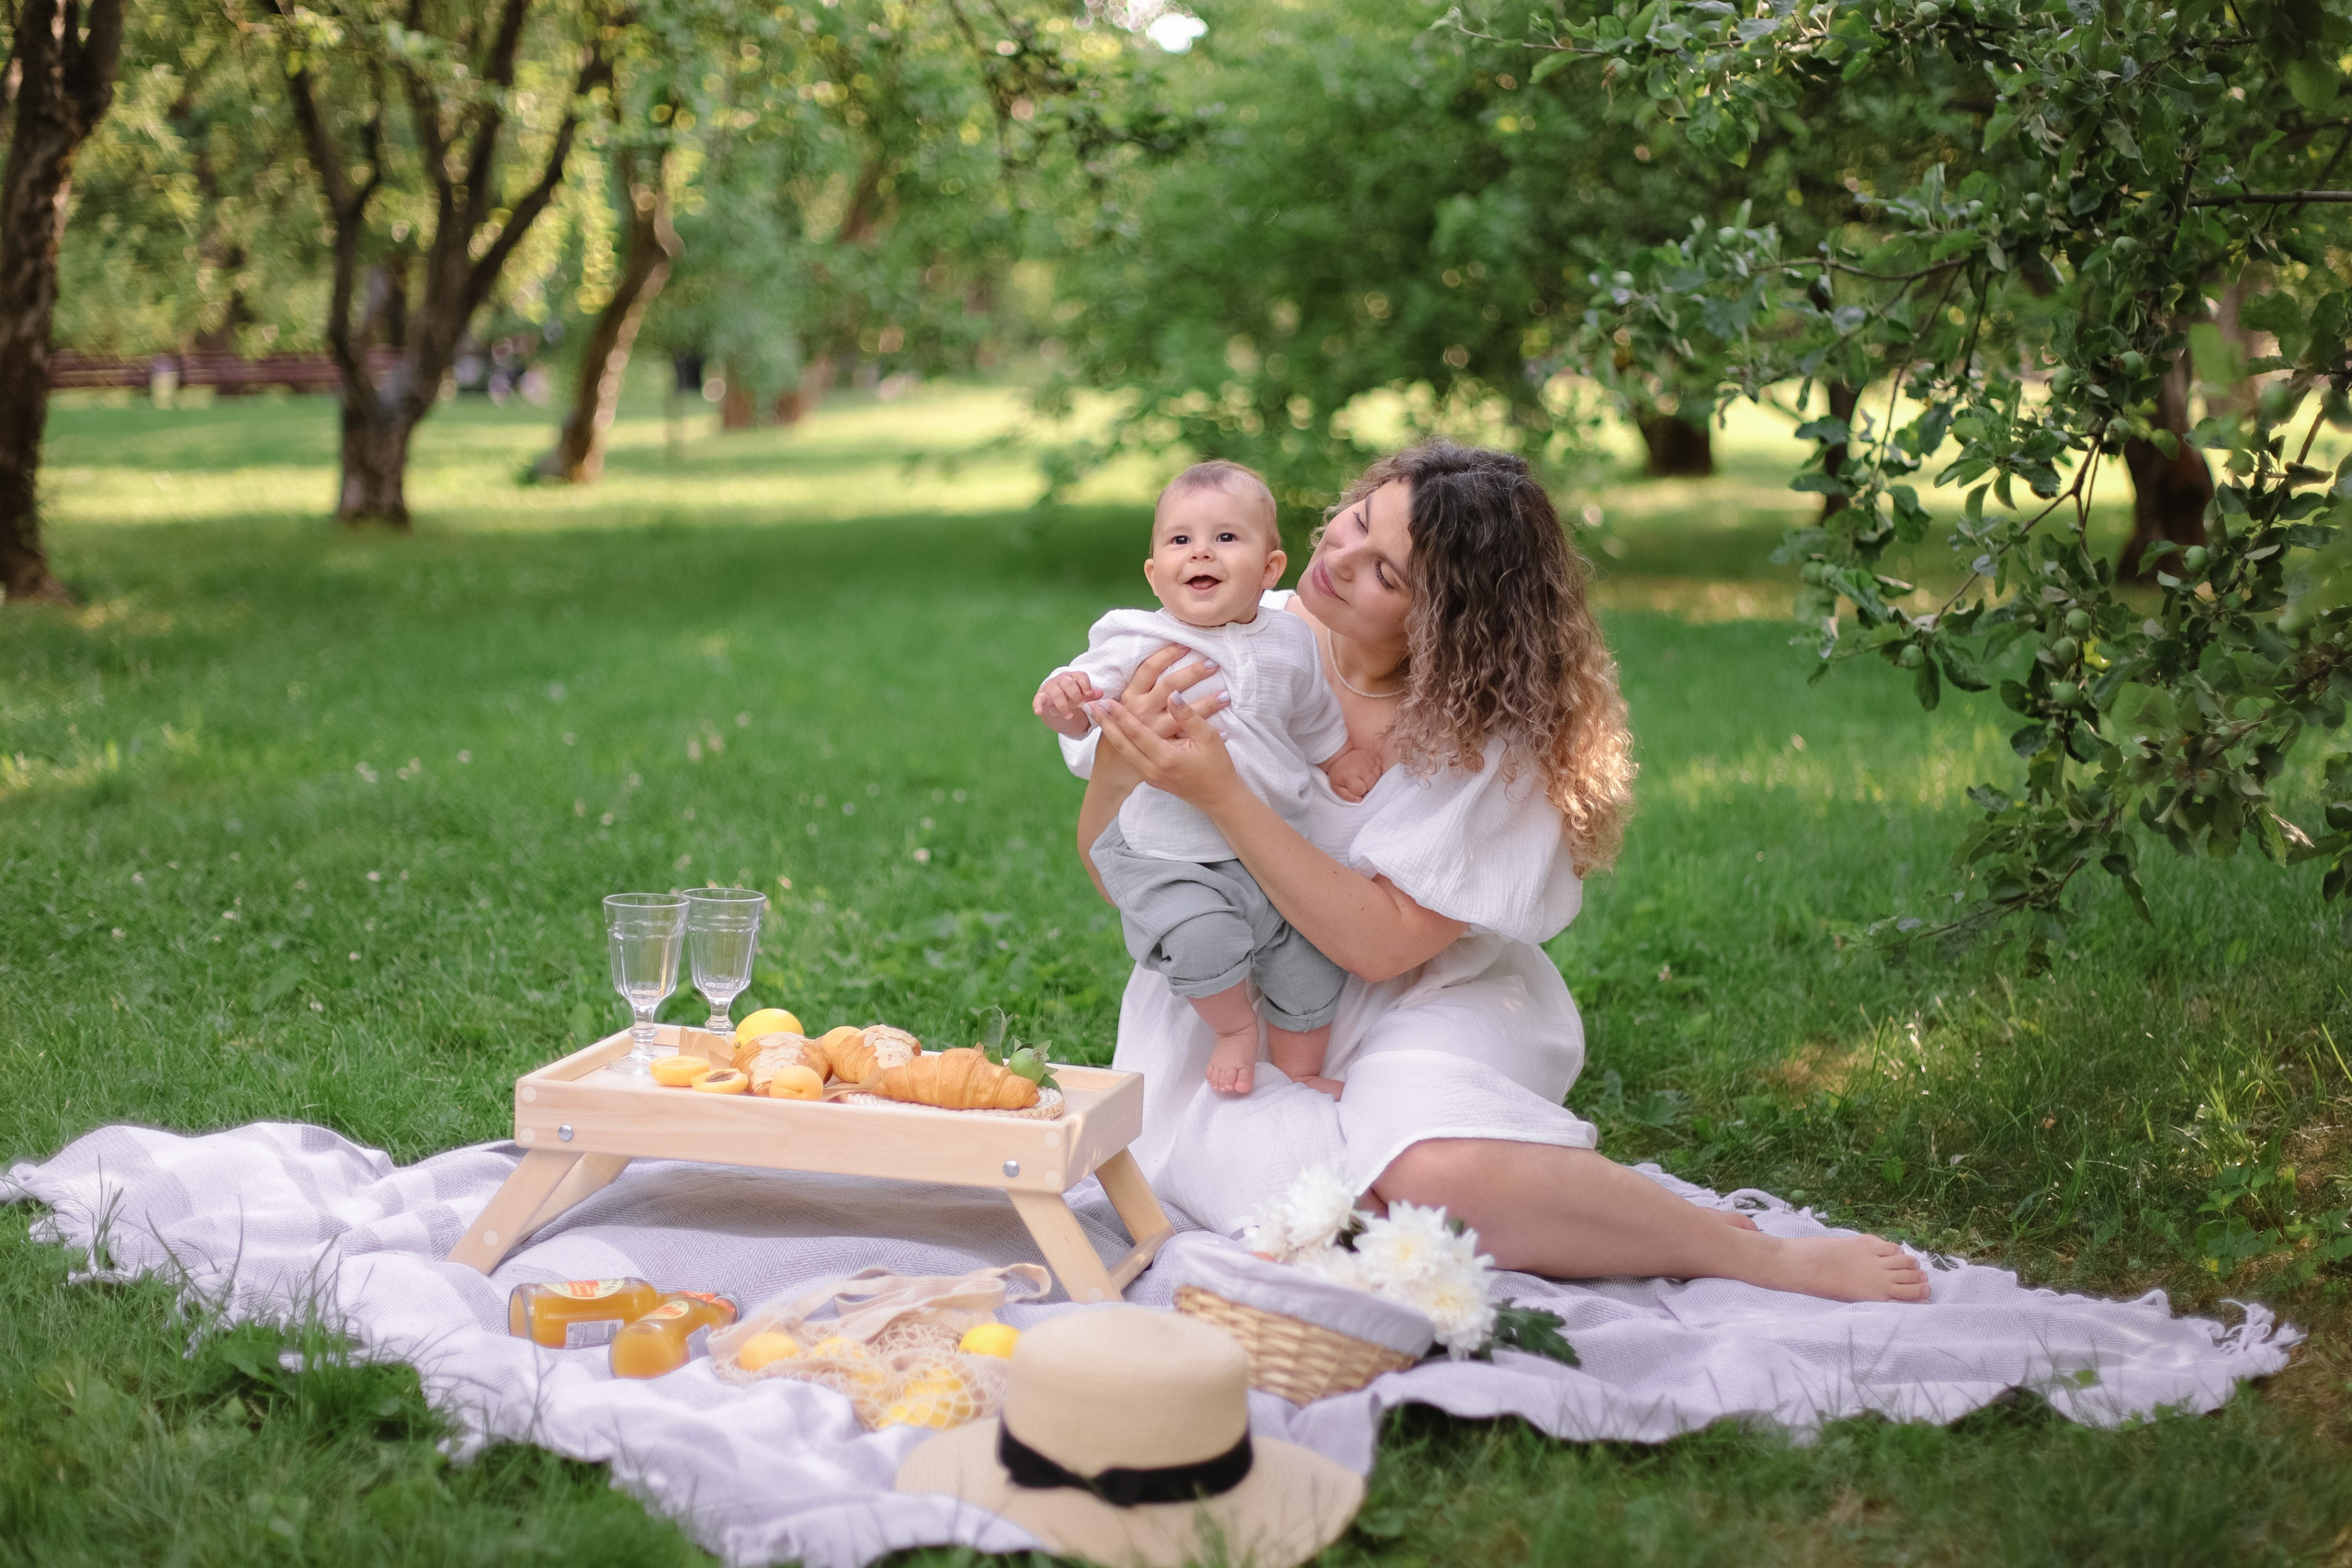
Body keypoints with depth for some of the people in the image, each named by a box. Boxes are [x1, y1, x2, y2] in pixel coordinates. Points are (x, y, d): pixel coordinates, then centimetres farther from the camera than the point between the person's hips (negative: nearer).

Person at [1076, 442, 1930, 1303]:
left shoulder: (1495, 738, -14)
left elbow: (1383, 941, -21)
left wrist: (1219, 794, -29)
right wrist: (1116, 767, -25)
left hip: (1415, 1006, -2)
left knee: (1434, 1171, -37)